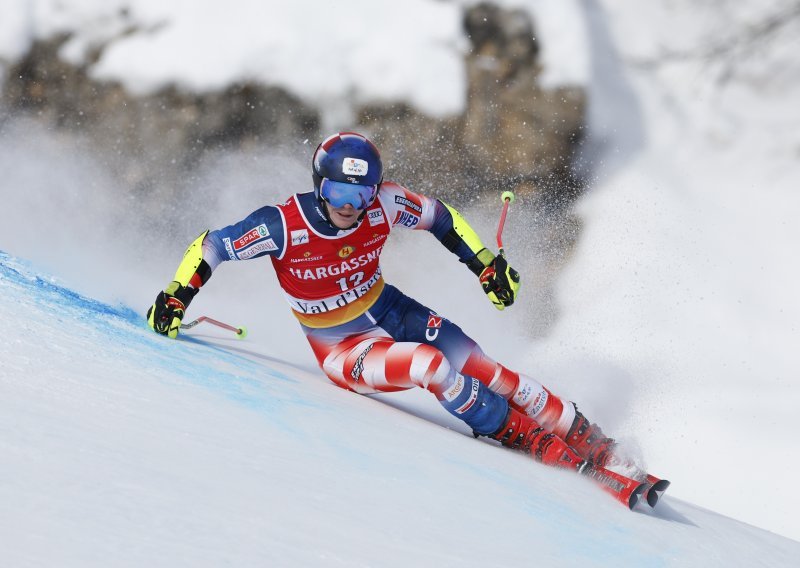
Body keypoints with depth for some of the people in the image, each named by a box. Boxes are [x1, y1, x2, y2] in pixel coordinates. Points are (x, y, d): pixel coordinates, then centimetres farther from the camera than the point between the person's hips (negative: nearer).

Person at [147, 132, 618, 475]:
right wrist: (176, 297, -22)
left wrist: (487, 264, -1)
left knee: (483, 370, -13)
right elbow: (211, 246, -14)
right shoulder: (284, 226, -26)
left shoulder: (384, 204, -17)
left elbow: (441, 217, 1)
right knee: (432, 365, -30)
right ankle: (525, 439, -12)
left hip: (390, 310, 4)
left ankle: (586, 438, 0)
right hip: (341, 349, -4)